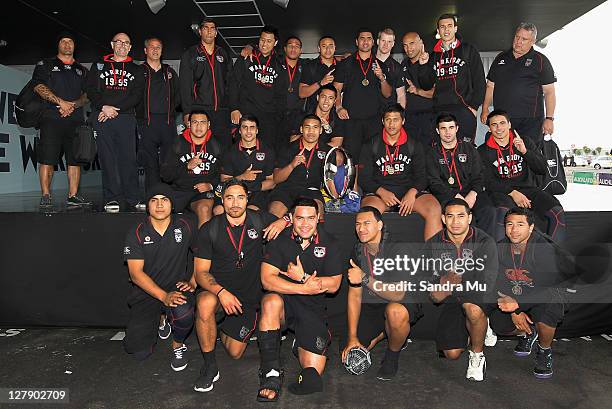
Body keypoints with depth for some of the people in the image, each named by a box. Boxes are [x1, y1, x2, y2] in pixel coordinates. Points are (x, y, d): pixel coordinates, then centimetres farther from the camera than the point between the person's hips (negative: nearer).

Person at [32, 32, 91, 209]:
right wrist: (60, 102, -13)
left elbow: (87, 94, 12)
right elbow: (38, 86, -2)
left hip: (76, 120, 3)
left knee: (75, 159, 0)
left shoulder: (82, 70, 21)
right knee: (47, 158, -7)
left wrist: (74, 105, -7)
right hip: (52, 118, -3)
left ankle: (73, 196, 3)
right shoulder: (45, 65, 13)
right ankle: (45, 196, -3)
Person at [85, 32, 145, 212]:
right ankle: (112, 199, 0)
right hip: (102, 117, 0)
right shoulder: (99, 66, 18)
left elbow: (137, 95, 3)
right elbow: (91, 90, 8)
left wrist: (116, 109, -8)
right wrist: (104, 107, -9)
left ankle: (133, 199, 1)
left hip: (126, 117, 0)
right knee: (107, 158, -3)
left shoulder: (136, 70, 16)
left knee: (128, 157, -4)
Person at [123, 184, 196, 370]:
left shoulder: (185, 227, -1)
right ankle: (159, 322, 23)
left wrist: (192, 283, -2)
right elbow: (136, 274, -11)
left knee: (183, 312, -36)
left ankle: (178, 345, -1)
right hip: (146, 293, 1)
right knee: (139, 351, -12)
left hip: (177, 289, 0)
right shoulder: (136, 233, -5)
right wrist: (164, 296, -22)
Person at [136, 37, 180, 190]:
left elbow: (178, 95, 18)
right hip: (147, 122, -2)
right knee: (150, 163, -2)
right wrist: (141, 111, -6)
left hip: (168, 121, 2)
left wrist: (171, 109, 5)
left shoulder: (169, 72, 19)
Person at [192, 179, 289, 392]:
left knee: (235, 353, 0)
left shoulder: (259, 220, -3)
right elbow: (201, 272, -7)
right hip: (216, 289, -1)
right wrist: (222, 292, -26)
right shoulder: (209, 229, -5)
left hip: (248, 296, 2)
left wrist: (284, 220, -16)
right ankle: (210, 366, -15)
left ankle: (224, 330, 37)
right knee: (205, 304, -37)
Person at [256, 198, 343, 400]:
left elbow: (333, 285, -1)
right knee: (271, 302, -37)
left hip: (313, 308, 1)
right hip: (284, 302, -1)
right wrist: (304, 288, -21)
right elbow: (267, 280, -15)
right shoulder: (279, 241, -4)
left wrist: (303, 278, -11)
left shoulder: (329, 243, 1)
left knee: (313, 367, -17)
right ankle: (271, 375, -29)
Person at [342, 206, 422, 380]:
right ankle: (382, 332, 22)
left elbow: (398, 294, -28)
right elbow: (354, 295, -5)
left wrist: (365, 278, -36)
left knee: (395, 311, -39)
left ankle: (393, 354, -7)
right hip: (370, 306, 5)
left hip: (404, 303, -4)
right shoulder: (357, 252, -4)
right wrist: (352, 337, -9)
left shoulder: (397, 250, -21)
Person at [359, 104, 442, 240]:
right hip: (379, 192, -1)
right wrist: (381, 192, -14)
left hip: (410, 192, 2)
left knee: (434, 209, -28)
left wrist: (412, 193, -13)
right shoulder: (372, 146, 10)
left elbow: (421, 176, 10)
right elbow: (364, 179, 5)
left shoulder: (414, 145, 15)